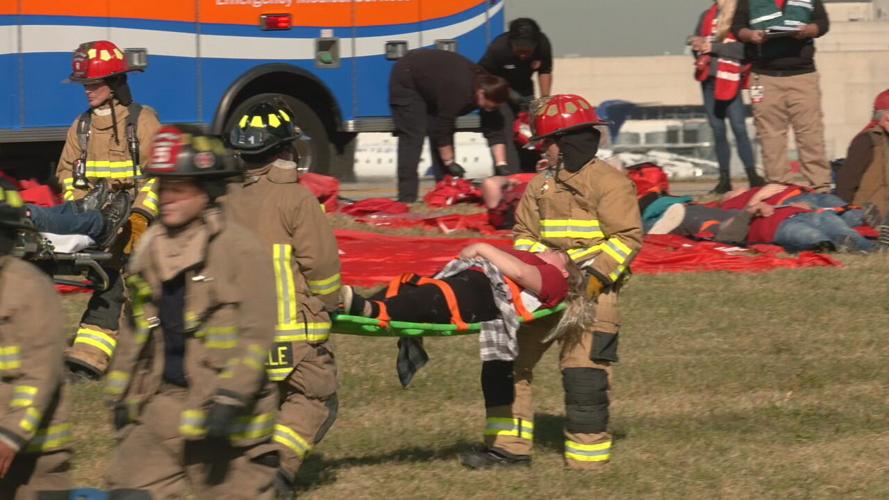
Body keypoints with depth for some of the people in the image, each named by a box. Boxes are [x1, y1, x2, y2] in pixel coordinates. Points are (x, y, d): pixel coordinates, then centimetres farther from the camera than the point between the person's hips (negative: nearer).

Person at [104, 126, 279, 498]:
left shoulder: (240, 248, -9)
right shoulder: (149, 247, 11)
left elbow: (256, 334, -13)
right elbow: (133, 328, 20)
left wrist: (231, 399, -20)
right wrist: (120, 395, 18)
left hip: (218, 411, -6)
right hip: (158, 406, 6)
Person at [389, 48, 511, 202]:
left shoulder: (489, 88, -16)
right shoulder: (458, 92, -40)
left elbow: (495, 131, -14)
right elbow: (443, 130, -32)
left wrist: (501, 166, -20)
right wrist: (450, 163, -23)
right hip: (407, 80, -8)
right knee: (412, 137, -17)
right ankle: (407, 198, -22)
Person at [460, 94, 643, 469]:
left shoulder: (609, 183, -6)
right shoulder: (541, 185, 15)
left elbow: (628, 238, -12)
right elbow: (525, 234, 19)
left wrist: (596, 275, -19)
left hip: (591, 290, -7)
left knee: (583, 371, -12)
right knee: (505, 360, 5)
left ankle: (588, 451, 0)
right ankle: (508, 445, 11)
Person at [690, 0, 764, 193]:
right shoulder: (707, 16, 15)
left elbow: (744, 47, -14)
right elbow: (697, 42, 19)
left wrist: (713, 47, -16)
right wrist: (698, 45, -4)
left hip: (729, 79, -5)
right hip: (709, 78, 5)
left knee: (739, 128, -11)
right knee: (717, 131, 6)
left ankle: (752, 176, -10)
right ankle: (724, 179, 9)